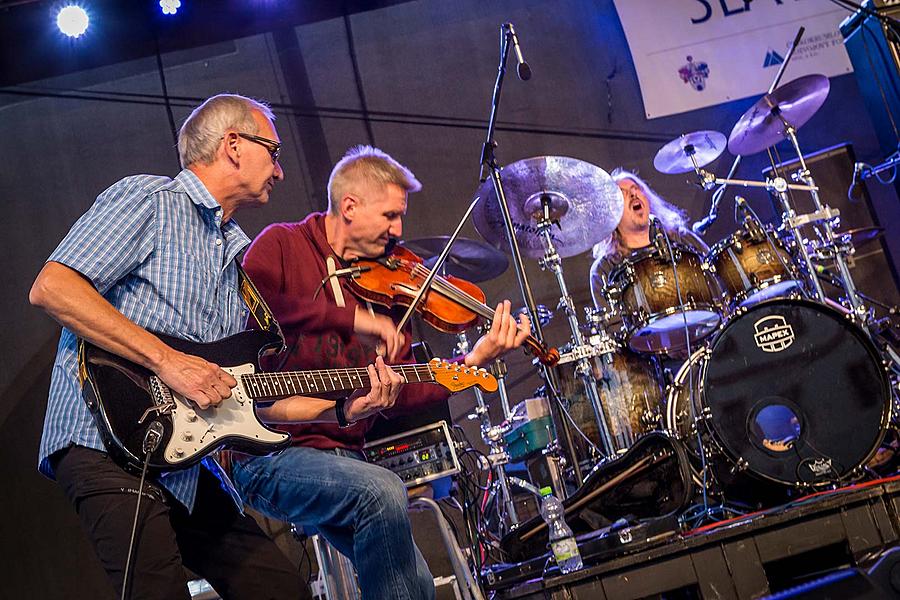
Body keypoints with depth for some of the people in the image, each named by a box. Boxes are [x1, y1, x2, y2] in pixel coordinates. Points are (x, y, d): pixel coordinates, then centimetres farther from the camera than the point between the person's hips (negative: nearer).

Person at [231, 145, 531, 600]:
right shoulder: (282, 245, -2)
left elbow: (397, 396, 6)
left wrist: (473, 362, -5)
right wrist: (349, 317, -24)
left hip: (342, 456, 6)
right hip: (271, 454, -6)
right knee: (383, 491, -30)